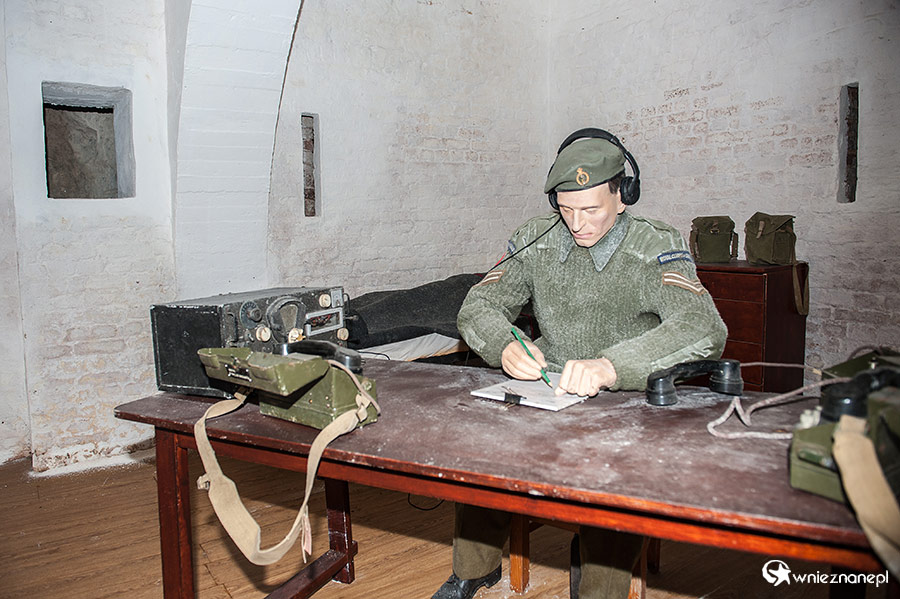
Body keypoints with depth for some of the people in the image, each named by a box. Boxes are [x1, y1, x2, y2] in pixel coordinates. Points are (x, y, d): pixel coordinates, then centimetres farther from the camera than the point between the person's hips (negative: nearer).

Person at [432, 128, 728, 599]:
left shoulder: (656, 248, -9)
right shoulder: (537, 240, 3)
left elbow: (703, 329, -26)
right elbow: (477, 306, 2)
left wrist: (610, 366, -43)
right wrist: (505, 346, -23)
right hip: (547, 391, 4)